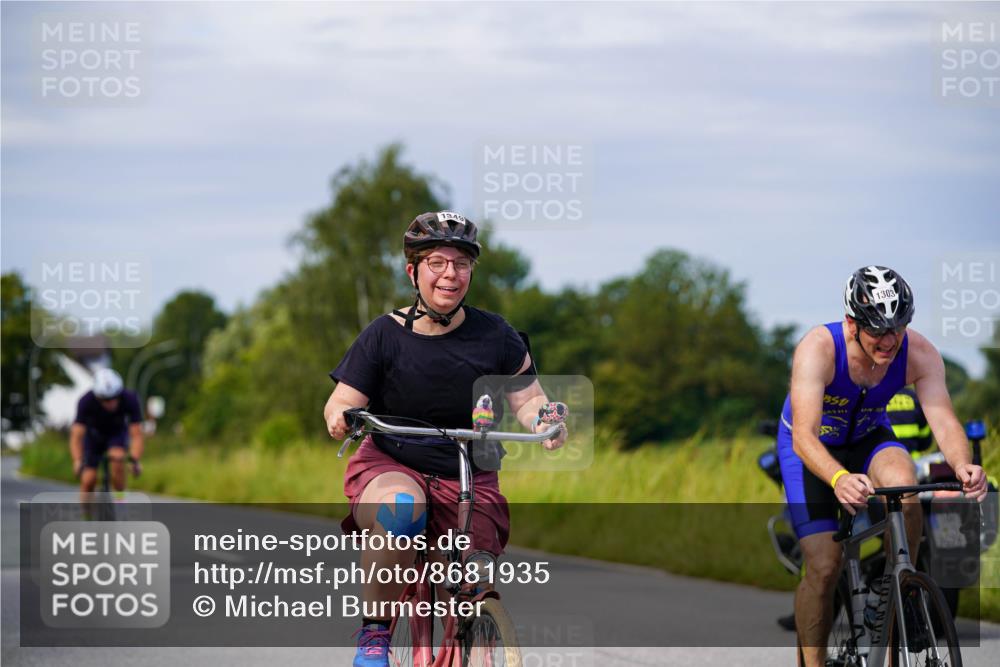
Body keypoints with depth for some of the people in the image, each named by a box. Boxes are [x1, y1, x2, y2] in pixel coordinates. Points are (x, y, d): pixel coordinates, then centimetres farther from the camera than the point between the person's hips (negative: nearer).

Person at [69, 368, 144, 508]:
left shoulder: (130, 399, -32)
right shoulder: (86, 401, -33)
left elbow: (136, 435, -32)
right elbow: (76, 436, -36)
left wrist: (135, 460, -48)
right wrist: (78, 462, -51)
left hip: (117, 433, 0)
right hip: (93, 433, 0)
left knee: (117, 458, -31)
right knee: (89, 479, -14)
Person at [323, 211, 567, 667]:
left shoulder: (494, 336, 0)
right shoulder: (384, 335, -3)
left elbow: (527, 398, 1)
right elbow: (343, 401, -5)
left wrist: (544, 420, -22)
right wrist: (339, 416, -29)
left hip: (469, 480, 1)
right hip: (391, 467, -1)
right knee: (398, 509, -38)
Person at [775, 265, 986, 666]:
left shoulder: (919, 354, -25)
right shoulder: (818, 348, -35)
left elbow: (943, 421, -33)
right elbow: (804, 435, -44)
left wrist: (962, 466, -56)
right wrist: (839, 479, -64)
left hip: (868, 438, 2)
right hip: (814, 449, -2)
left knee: (904, 485, -33)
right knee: (824, 566, -15)